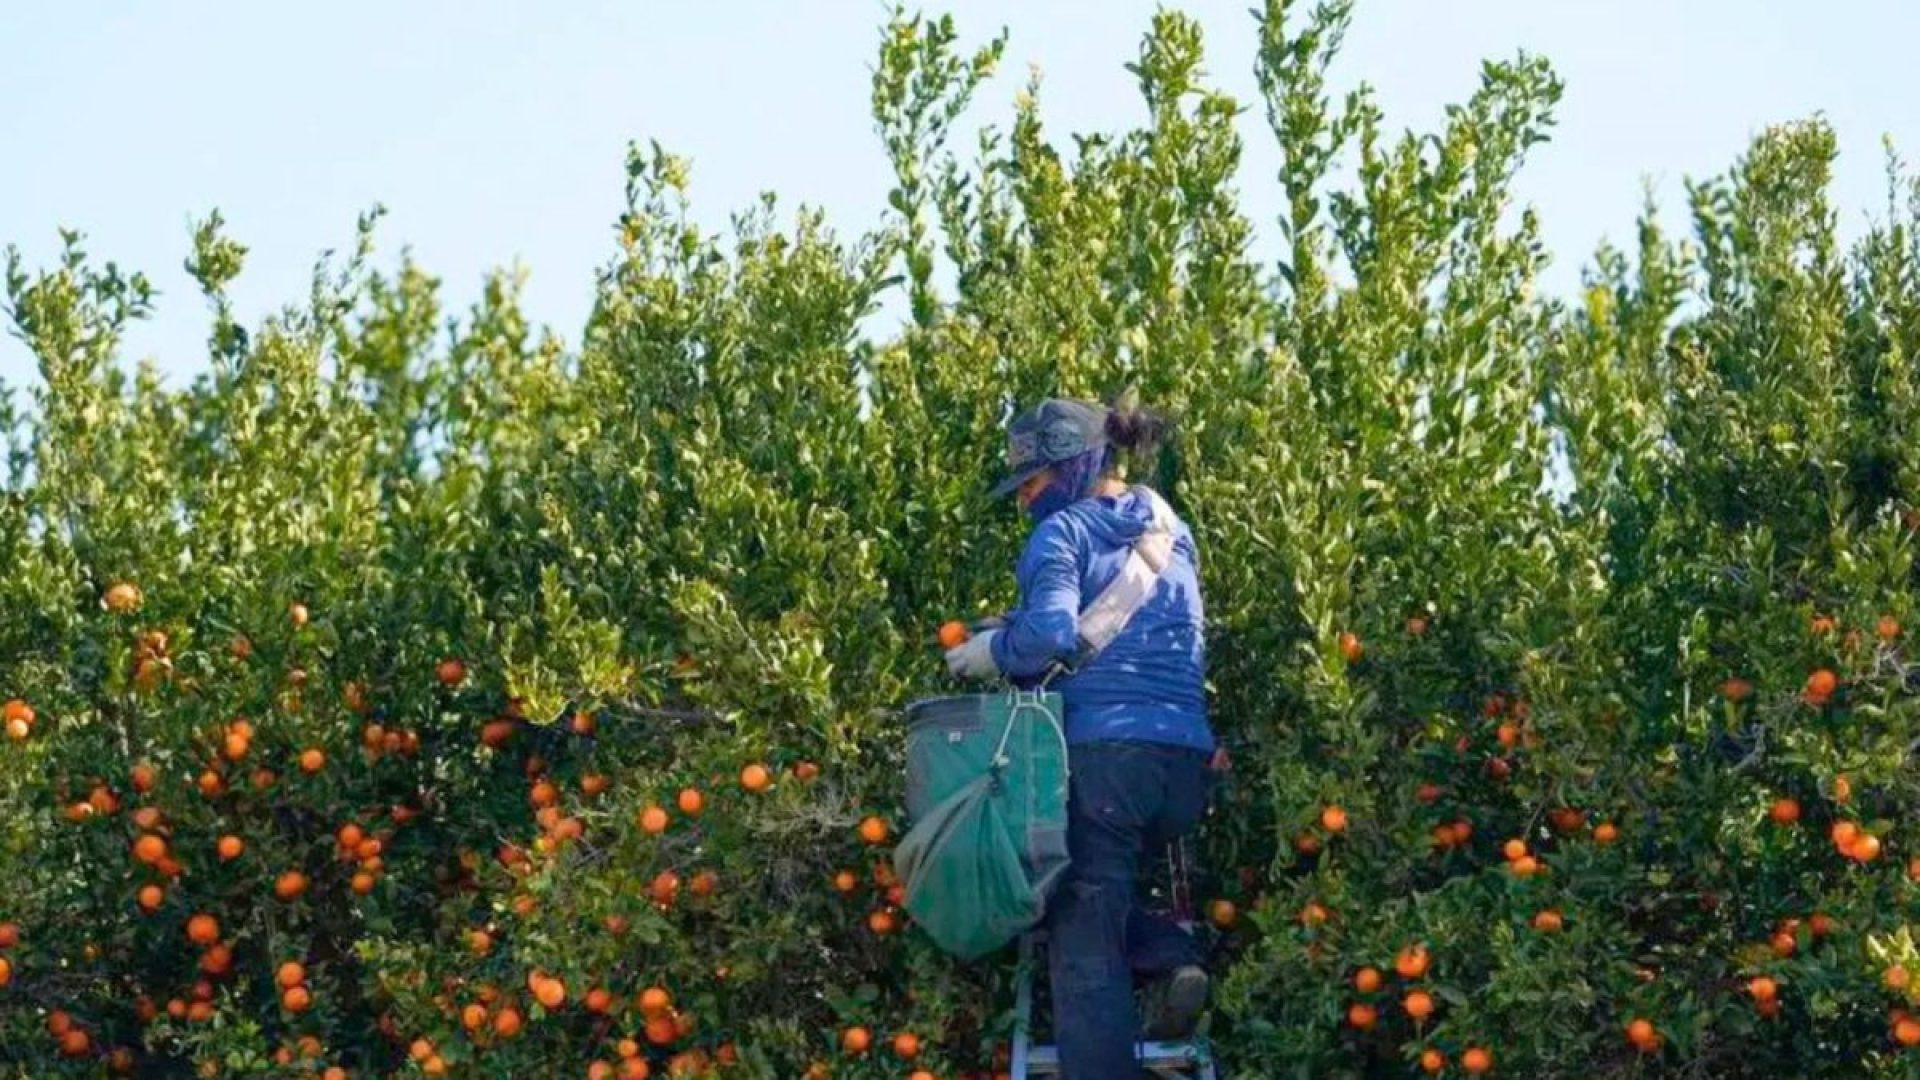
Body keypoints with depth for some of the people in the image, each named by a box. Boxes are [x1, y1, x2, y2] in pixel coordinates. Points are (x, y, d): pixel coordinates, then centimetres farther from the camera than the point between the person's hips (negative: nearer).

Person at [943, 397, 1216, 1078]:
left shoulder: (1063, 533, -2)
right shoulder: (1172, 533, 21)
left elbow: (1051, 635, -18)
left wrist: (992, 651, 0)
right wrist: (1016, 630, 26)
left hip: (1102, 754, -7)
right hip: (1186, 760, 7)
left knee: (1085, 945, -1)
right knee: (1107, 888, 27)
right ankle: (1170, 959, 1)